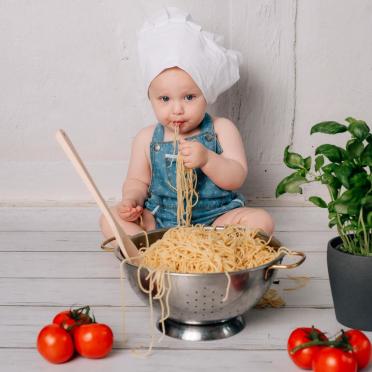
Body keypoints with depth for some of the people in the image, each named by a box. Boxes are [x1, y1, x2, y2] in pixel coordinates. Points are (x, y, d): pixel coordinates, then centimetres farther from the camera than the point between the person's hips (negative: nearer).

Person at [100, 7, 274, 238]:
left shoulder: (221, 130, -5)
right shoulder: (147, 139, 2)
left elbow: (237, 178, -11)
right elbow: (137, 180, 12)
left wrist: (206, 159, -29)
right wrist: (132, 200, -11)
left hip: (216, 218, -1)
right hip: (159, 221, 2)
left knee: (262, 220, -24)